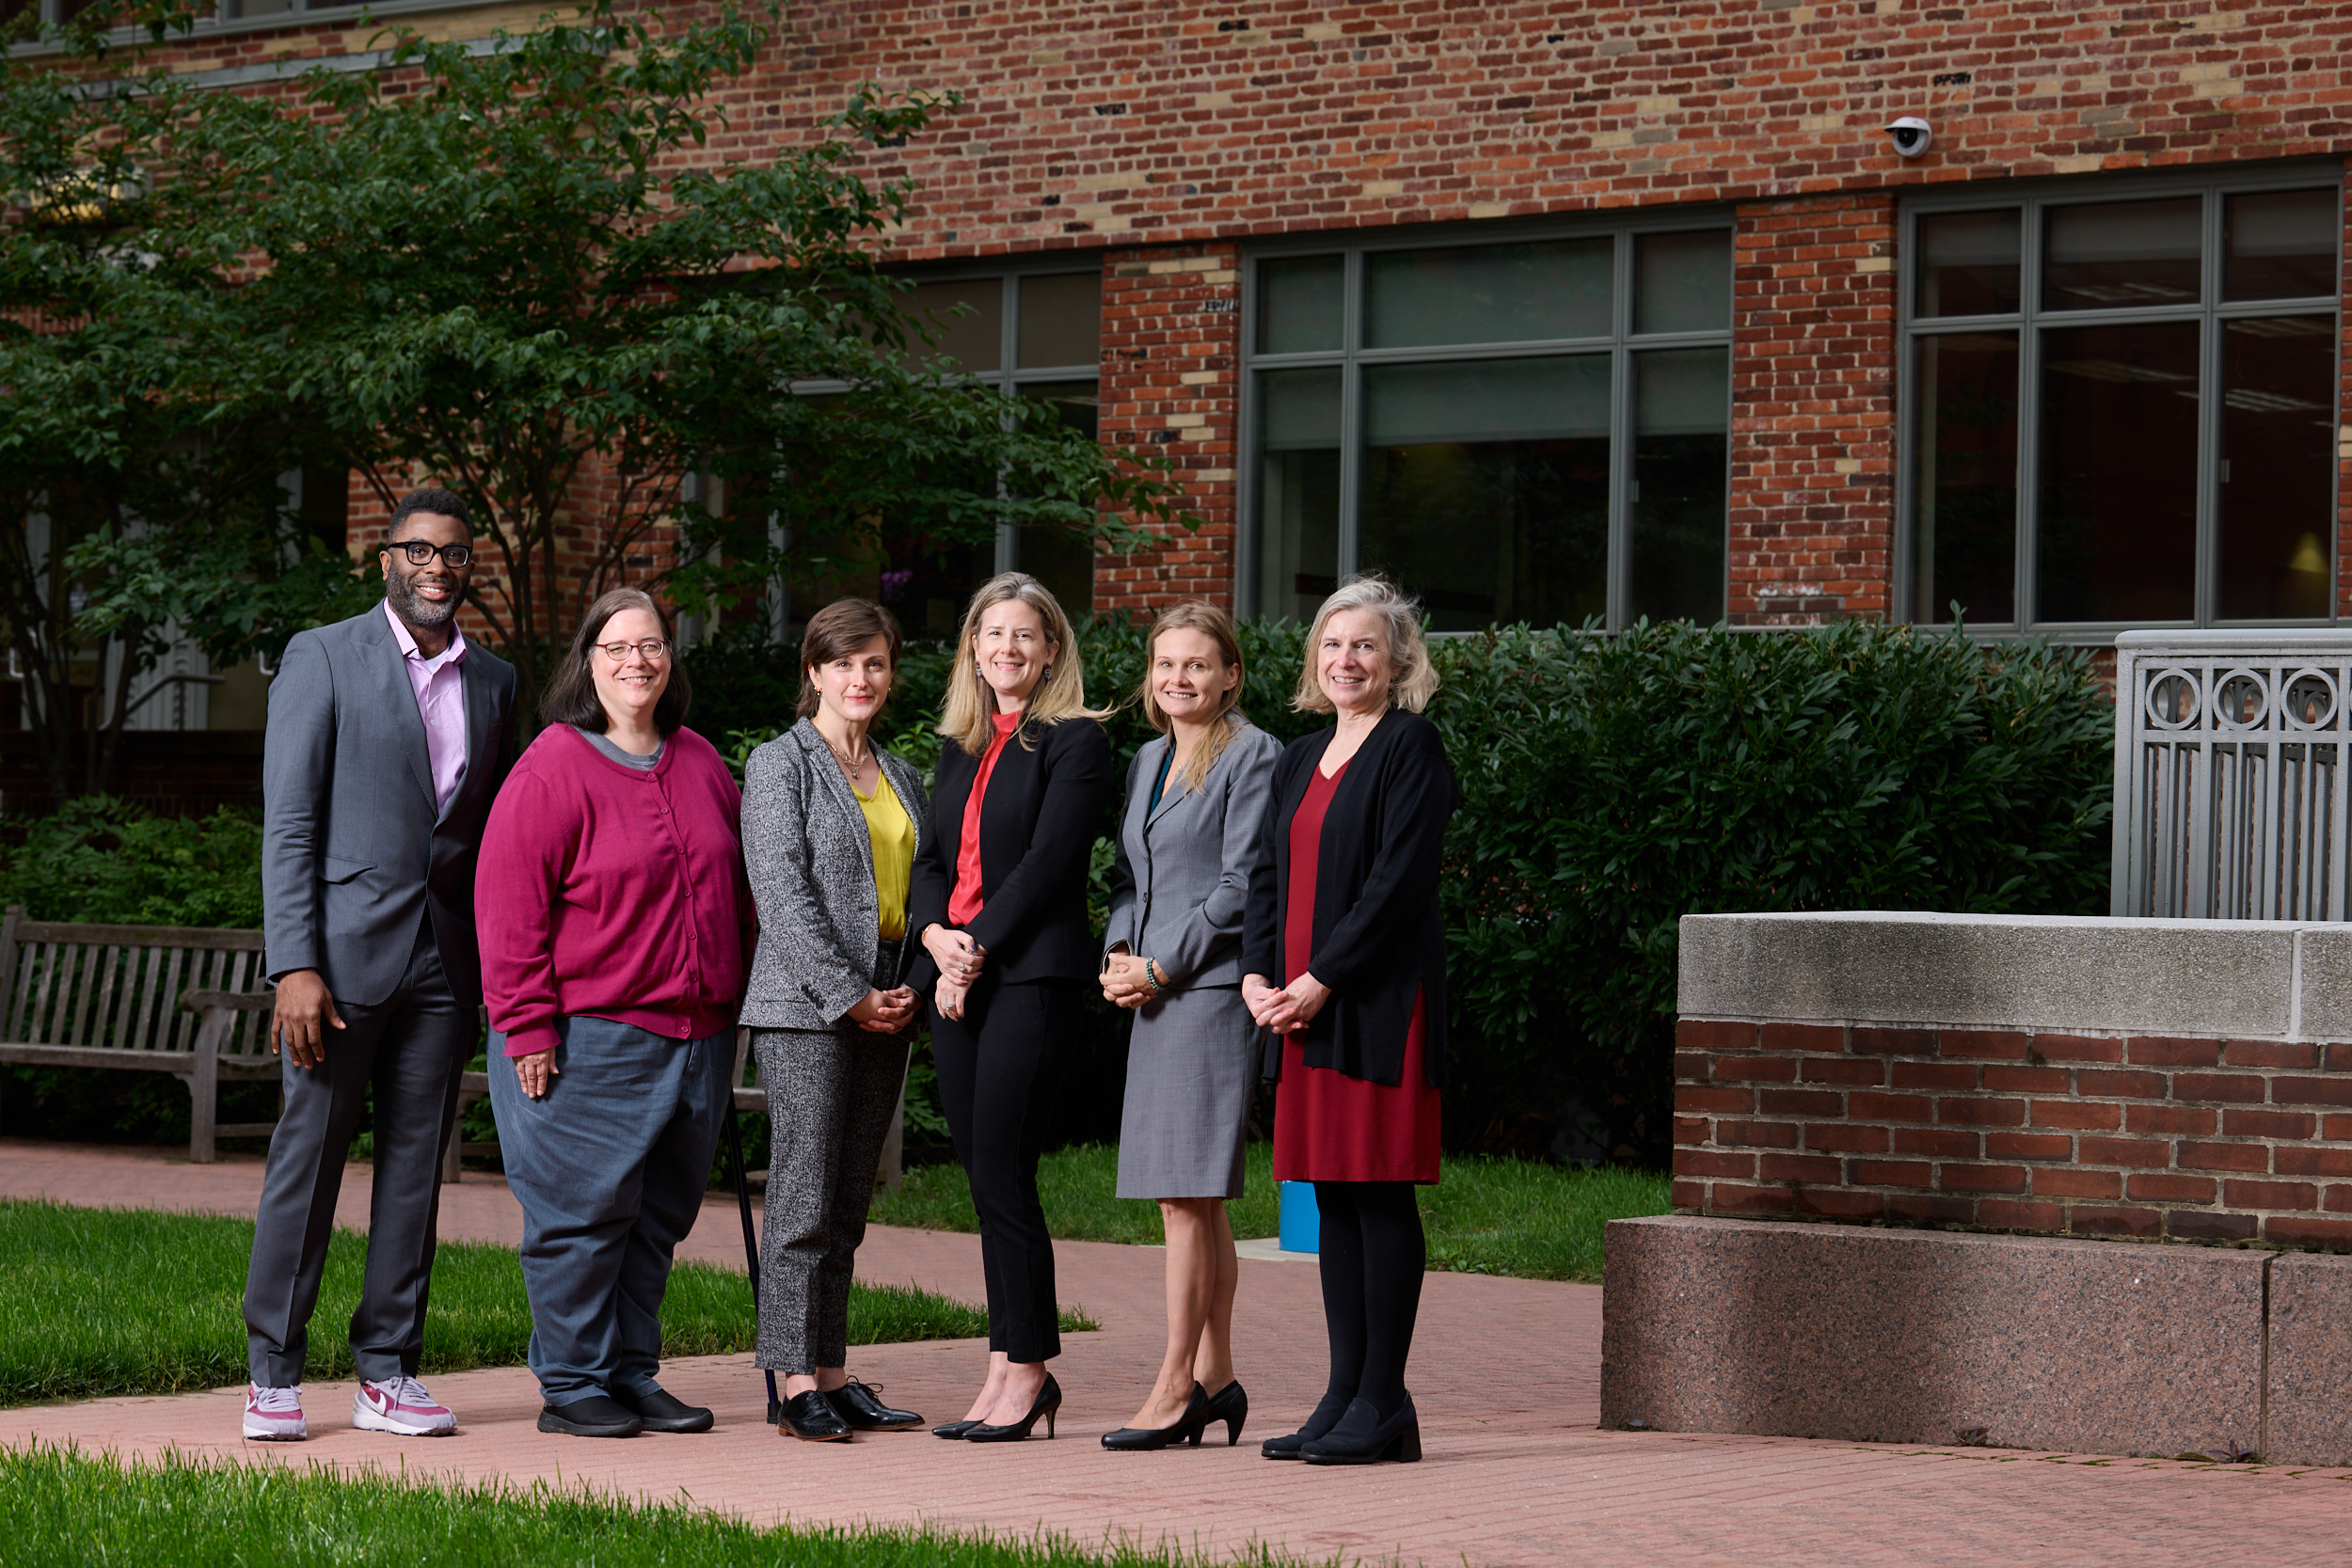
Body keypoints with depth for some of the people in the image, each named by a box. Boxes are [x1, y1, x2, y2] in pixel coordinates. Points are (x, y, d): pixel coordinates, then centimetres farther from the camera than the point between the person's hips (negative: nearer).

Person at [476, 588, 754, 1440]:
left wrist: (738, 998, 17)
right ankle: (571, 1386, 5)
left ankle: (632, 1375, 19)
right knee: (582, 1213, -4)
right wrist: (528, 1026, -15)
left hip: (695, 1037, 6)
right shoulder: (553, 770, -8)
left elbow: (738, 887, 22)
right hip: (588, 1041, -6)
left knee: (657, 1217, 11)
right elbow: (511, 907, -11)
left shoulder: (701, 764, 13)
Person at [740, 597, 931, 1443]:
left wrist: (910, 988, 2)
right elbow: (784, 897, -10)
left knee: (848, 1204, 8)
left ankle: (832, 1373, 11)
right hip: (807, 1008, -6)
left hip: (885, 1011, 6)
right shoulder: (779, 766, -3)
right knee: (804, 1200, -7)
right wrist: (848, 995, -14)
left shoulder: (901, 778, 17)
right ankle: (798, 1385, -5)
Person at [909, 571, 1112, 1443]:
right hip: (955, 974, 7)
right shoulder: (961, 748, 19)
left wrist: (978, 948, -13)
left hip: (1031, 972, -7)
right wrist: (937, 936, -4)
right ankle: (1015, 1370, 11)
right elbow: (932, 858, 15)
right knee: (985, 1176, 6)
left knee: (1001, 1174, -9)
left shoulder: (1073, 742, -3)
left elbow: (1048, 861, -11)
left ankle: (1028, 1365, 0)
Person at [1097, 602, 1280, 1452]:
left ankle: (1177, 1384, -8)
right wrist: (1119, 953, 4)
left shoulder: (1251, 756, -6)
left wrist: (1161, 966, -11)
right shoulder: (1148, 760, 19)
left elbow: (1241, 884, -12)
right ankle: (1214, 1378, 13)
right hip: (1155, 993, 8)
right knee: (1193, 1197, 9)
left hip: (1211, 988, -8)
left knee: (1187, 1192, -9)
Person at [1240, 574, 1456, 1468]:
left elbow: (1397, 879, -14)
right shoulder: (1301, 759, 19)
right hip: (1303, 1006, 8)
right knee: (1333, 1197, 9)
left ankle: (1382, 1403, -3)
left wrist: (1321, 980, -16)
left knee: (1378, 1192, -6)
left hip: (1378, 1000, -8)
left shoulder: (1410, 748, -5)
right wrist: (1257, 975, 0)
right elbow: (1269, 873, 17)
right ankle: (1346, 1394, 13)